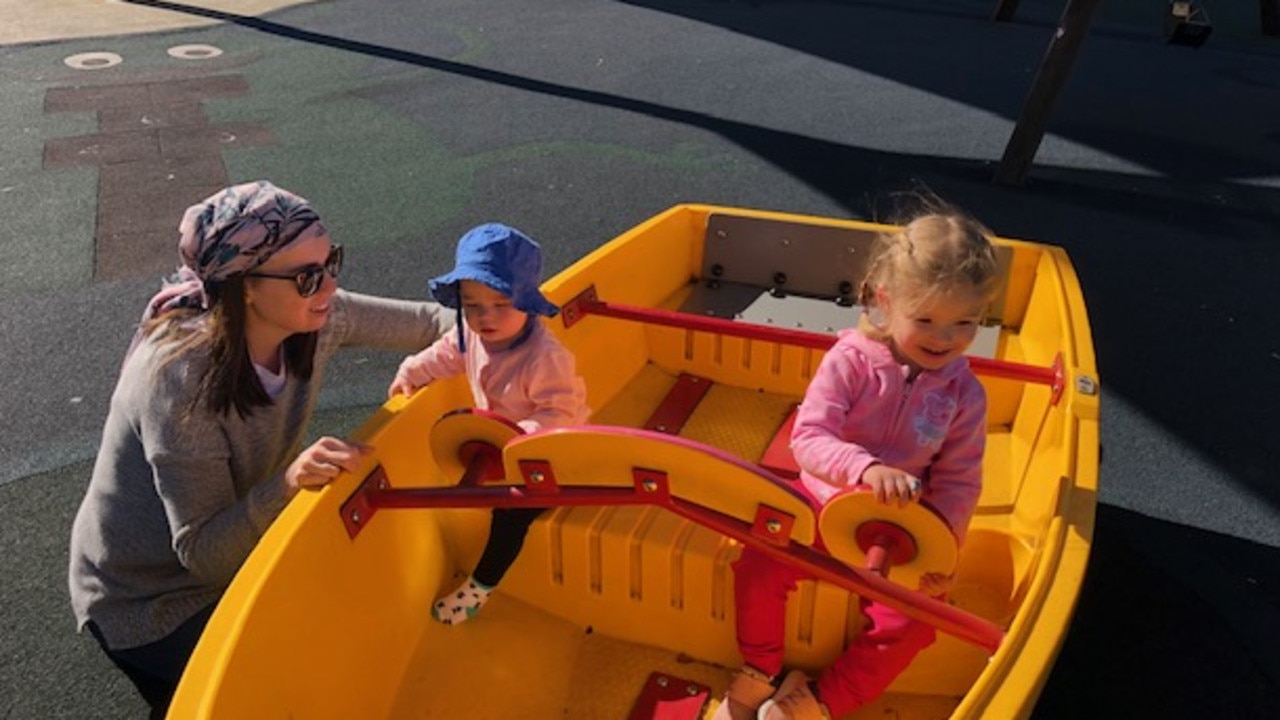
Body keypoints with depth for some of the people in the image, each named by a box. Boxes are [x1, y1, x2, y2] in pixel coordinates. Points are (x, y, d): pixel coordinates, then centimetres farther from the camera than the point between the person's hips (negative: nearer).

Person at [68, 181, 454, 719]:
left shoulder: (314, 318, -18)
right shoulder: (179, 376, -35)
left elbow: (423, 321, -4)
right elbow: (202, 552, -31)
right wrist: (287, 485, -48)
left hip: (231, 549, 6)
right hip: (145, 603, -6)